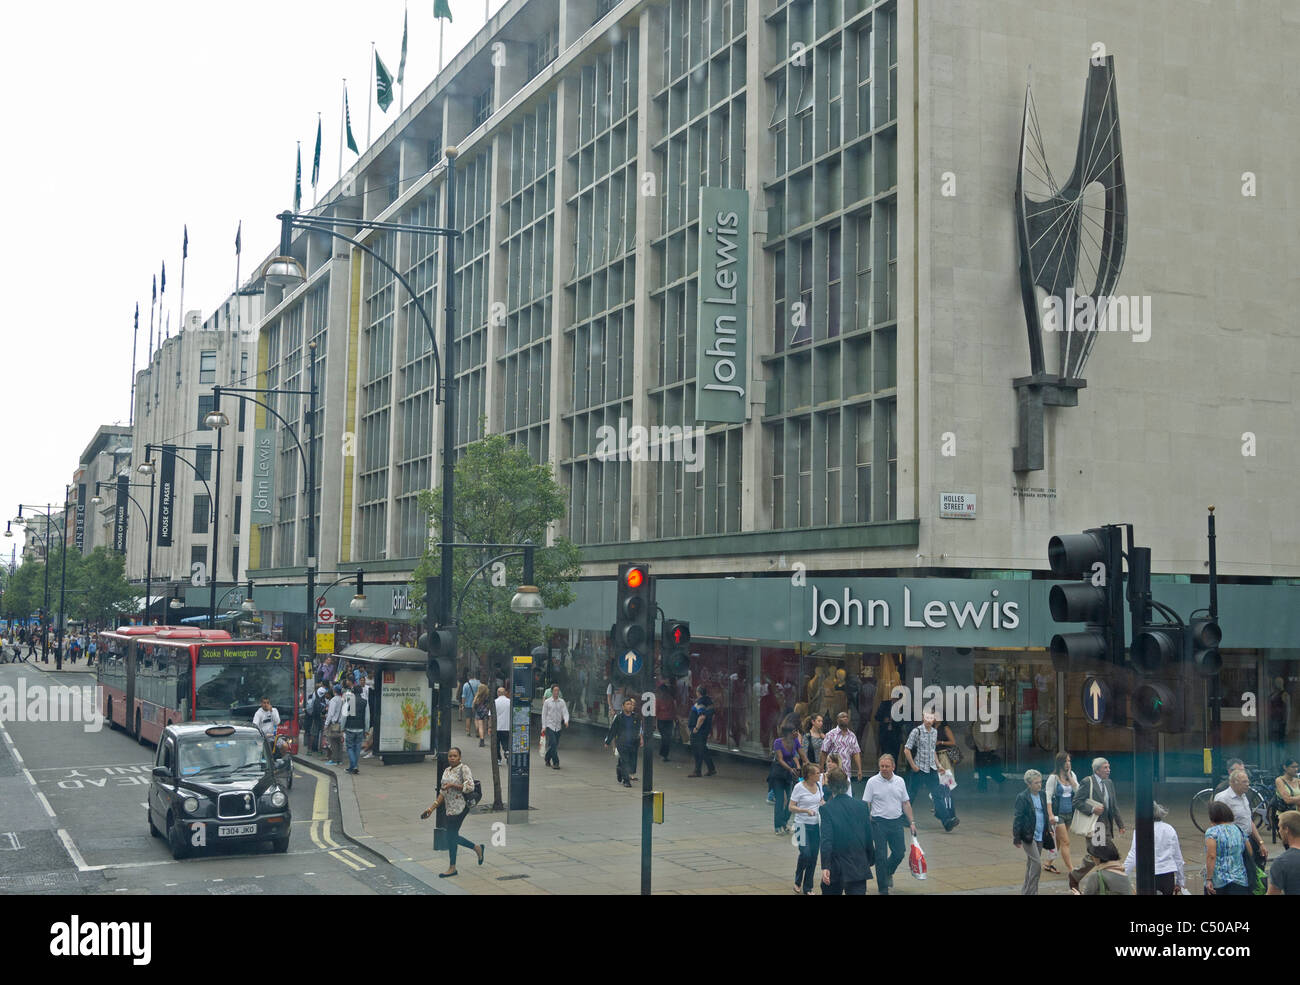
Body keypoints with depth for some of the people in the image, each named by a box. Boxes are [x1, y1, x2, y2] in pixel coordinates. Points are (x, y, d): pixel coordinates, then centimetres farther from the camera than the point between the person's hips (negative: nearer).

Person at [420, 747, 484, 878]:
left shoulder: (464, 769, -9)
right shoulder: (446, 771, 15)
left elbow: (470, 786, -19)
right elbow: (443, 792, 19)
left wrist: (452, 785, -20)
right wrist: (432, 808, 14)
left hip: (460, 807, -8)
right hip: (450, 808, 8)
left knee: (451, 835, -5)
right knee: (453, 836, 11)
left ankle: (452, 868, 6)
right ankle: (478, 848, 29)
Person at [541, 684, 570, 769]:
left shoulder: (562, 702, 6)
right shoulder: (547, 702, 0)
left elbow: (565, 712, -1)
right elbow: (544, 714, 3)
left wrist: (566, 721, -22)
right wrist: (543, 726, -3)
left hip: (558, 726, 3)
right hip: (549, 726, -3)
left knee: (555, 745, 10)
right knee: (553, 743, -16)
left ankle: (547, 760, 30)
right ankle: (555, 763, -13)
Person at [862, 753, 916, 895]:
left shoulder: (899, 781, 5)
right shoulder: (873, 782, -6)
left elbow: (906, 803, 11)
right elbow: (866, 805, -6)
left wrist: (912, 822, 7)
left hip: (896, 822, 4)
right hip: (879, 823, -4)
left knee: (900, 852, 6)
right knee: (881, 856, -1)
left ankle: (888, 872, 37)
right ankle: (883, 889, 9)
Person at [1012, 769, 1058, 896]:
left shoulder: (1042, 795, 8)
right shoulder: (1022, 798, -11)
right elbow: (1018, 818, -10)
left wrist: (1048, 829, 12)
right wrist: (1017, 838, -11)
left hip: (1040, 836, 7)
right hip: (1028, 836, -7)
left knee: (1031, 864, 13)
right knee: (1037, 863, -14)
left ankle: (1026, 891, 21)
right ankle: (1031, 892, -7)